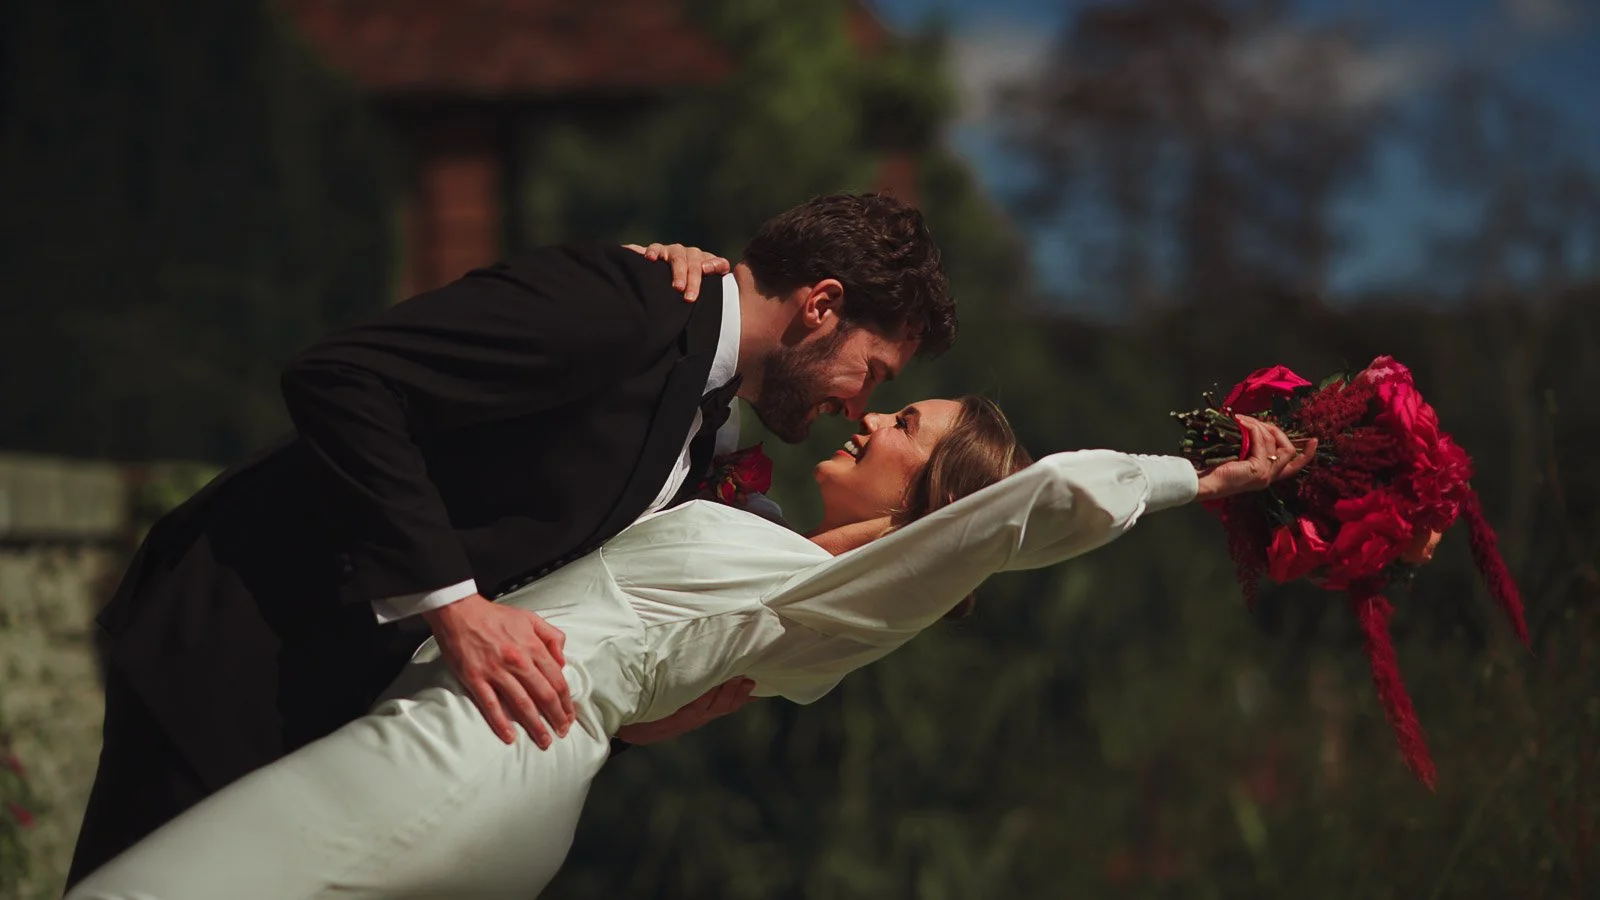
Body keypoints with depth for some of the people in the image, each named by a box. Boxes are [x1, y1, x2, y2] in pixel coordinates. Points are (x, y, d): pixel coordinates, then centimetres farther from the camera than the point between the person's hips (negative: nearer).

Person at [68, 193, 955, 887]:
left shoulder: (695, 433, 11)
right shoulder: (620, 302, -18)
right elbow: (337, 378, -25)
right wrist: (452, 603, -29)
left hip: (348, 702, 9)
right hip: (239, 653, -9)